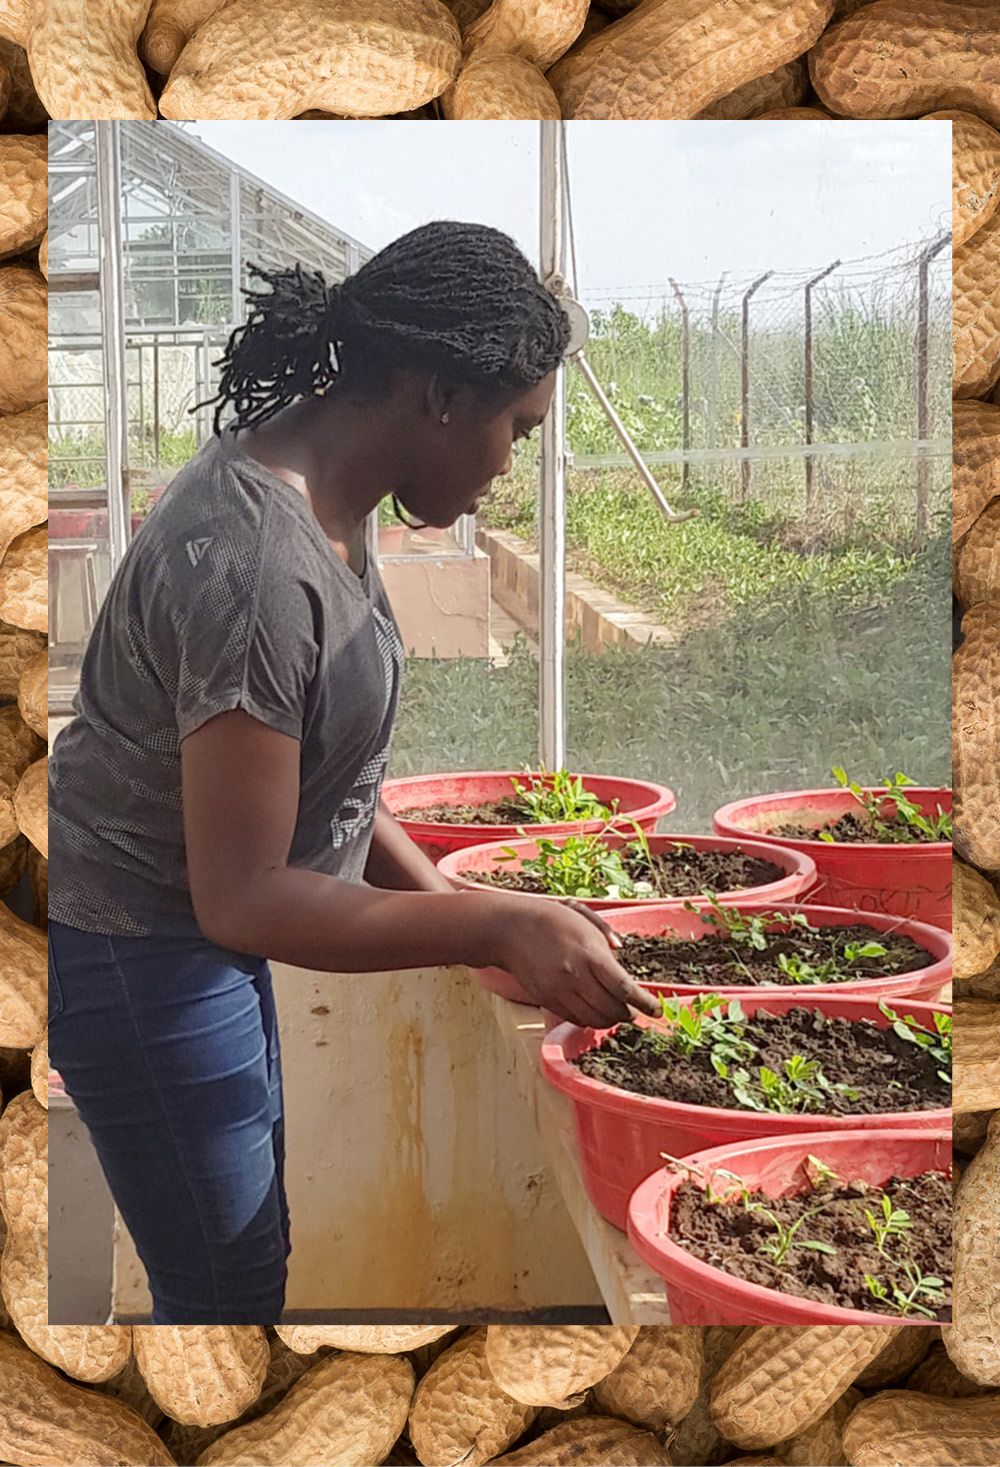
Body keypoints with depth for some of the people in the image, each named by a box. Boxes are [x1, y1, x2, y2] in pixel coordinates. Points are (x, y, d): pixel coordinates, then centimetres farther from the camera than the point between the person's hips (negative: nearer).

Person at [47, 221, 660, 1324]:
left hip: (197, 933, 10)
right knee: (227, 1289, 5)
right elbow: (243, 897, -28)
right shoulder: (254, 565, -31)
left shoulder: (311, 484, 1)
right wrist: (494, 925, -32)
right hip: (135, 958, -10)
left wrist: (441, 892, 5)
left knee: (250, 1249, 23)